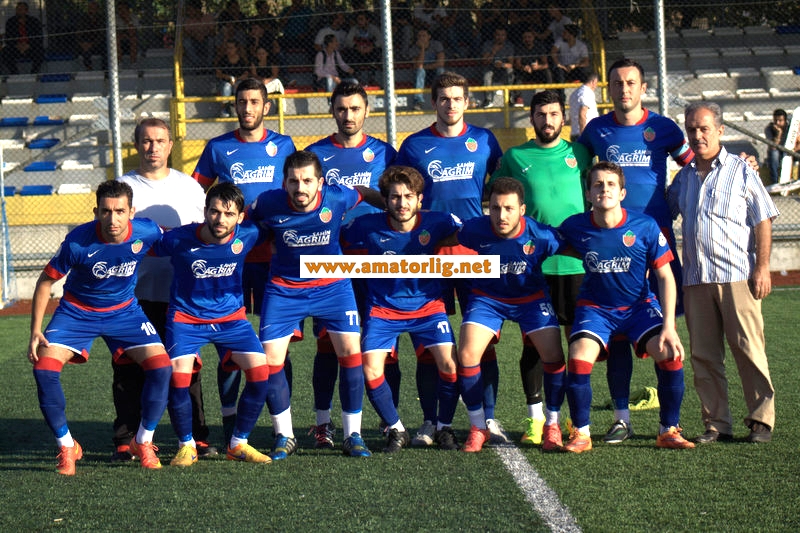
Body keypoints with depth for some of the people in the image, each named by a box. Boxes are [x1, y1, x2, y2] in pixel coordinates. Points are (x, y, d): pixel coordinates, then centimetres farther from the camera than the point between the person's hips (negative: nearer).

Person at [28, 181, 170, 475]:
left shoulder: (146, 232, -22)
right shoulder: (78, 241, -26)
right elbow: (46, 281, -12)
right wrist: (35, 332, -17)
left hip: (125, 311, 2)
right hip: (77, 311, -1)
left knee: (161, 367, -16)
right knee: (44, 368, -21)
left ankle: (143, 443, 7)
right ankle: (67, 447, 0)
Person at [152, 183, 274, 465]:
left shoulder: (247, 235, -13)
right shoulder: (180, 239, -19)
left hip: (231, 317, 2)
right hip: (186, 318, -2)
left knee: (260, 371, -15)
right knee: (178, 377, -22)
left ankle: (238, 444, 5)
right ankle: (186, 445, 3)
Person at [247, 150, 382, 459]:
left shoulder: (337, 198, -20)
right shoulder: (270, 203, -20)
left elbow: (364, 192, 3)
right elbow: (241, 219, 2)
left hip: (331, 285, 0)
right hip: (284, 288, 0)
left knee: (351, 352, -10)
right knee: (270, 360, -6)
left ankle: (352, 436, 4)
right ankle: (284, 436, 12)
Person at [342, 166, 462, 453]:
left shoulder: (437, 223, -15)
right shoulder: (367, 226, -16)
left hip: (427, 306, 0)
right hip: (382, 309, 0)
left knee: (450, 365, -15)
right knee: (371, 372, -14)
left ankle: (444, 428, 10)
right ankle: (396, 430, 10)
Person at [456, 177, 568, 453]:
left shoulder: (541, 236, -28)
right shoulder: (474, 230, -26)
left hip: (531, 298, 0)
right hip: (487, 297, 1)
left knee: (554, 355, -16)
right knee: (467, 355, -17)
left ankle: (552, 425, 7)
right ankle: (478, 427, 3)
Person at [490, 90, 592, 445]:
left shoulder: (578, 153, 9)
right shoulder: (514, 157, 7)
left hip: (576, 260, 1)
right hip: (530, 262, -1)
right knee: (533, 341, 1)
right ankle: (536, 417, 9)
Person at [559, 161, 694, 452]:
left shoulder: (645, 226, -14)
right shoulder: (575, 227, -12)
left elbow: (665, 276, -9)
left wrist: (668, 325, -17)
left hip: (639, 305, 0)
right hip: (595, 307, 0)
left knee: (671, 353, -24)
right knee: (579, 360, -25)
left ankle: (669, 431, -3)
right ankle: (580, 434, -3)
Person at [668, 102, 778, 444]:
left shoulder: (741, 170, 3)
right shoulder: (684, 177, 16)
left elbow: (763, 220, 1)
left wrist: (762, 267, -8)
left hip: (737, 275, -5)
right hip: (695, 277, 5)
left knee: (748, 349, -5)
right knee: (703, 354, 3)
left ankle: (761, 421, 1)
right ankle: (716, 424, 9)